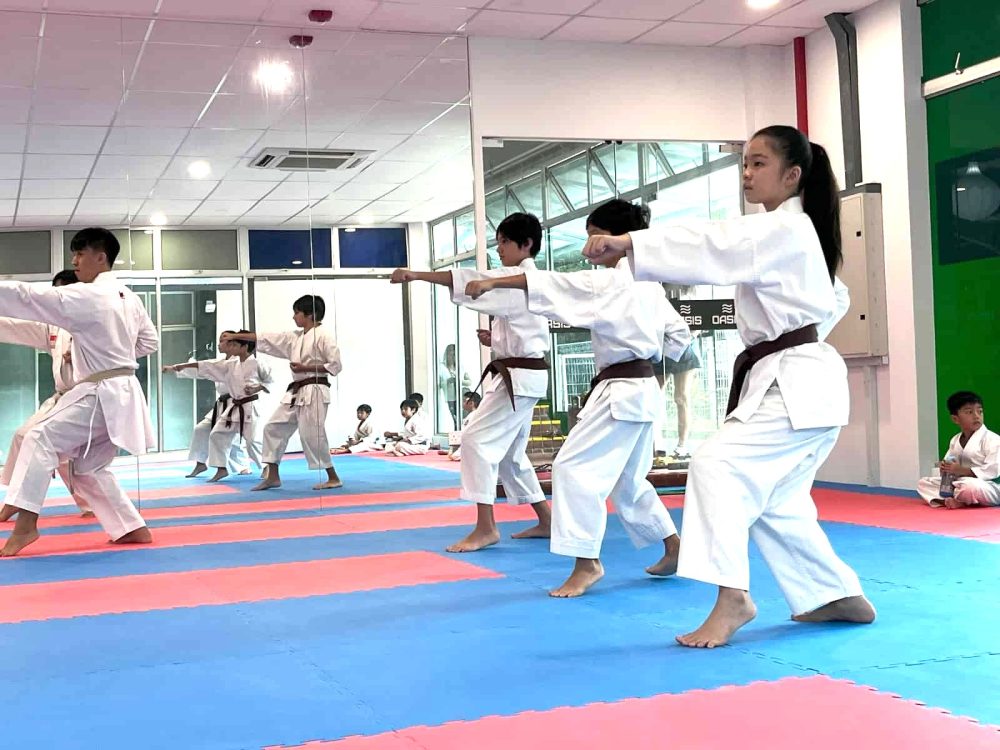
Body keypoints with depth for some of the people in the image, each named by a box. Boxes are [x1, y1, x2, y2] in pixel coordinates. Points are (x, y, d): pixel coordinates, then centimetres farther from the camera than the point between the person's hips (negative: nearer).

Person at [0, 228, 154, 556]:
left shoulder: (86, 297, -14)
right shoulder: (128, 297, 13)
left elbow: (30, 298, -17)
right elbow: (150, 341, 22)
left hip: (101, 396, -9)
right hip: (120, 394, 9)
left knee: (40, 439, -12)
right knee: (88, 468, 17)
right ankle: (134, 529, 18)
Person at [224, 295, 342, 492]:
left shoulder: (323, 336, -11)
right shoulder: (295, 337, 13)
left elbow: (335, 365, -14)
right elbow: (264, 339, 16)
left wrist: (306, 368, -17)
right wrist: (235, 336, 14)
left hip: (314, 392, -9)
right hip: (295, 393, 9)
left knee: (312, 435, -11)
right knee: (273, 428, 8)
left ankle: (333, 478, 1)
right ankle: (272, 476, 16)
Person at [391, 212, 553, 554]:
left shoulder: (521, 278, -14)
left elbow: (471, 280, -27)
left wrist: (416, 275, -31)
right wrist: (496, 340, 7)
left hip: (519, 377, -11)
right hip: (521, 375, 11)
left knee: (477, 439, -14)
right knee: (509, 452, 16)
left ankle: (485, 527, -13)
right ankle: (546, 521, 23)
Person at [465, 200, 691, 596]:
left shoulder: (609, 283, -14)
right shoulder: (648, 285, 12)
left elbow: (550, 284, -20)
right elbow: (680, 334, 17)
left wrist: (491, 282, -18)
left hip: (619, 392, -10)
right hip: (641, 390, 10)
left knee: (574, 467, -9)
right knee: (626, 481, 20)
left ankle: (587, 563, -9)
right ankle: (673, 546, 27)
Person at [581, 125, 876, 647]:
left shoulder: (784, 229, -12)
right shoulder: (790, 232, 18)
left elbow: (711, 244, -27)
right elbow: (834, 301, 29)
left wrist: (628, 243, -34)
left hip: (796, 384, -10)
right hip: (797, 381, 10)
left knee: (718, 466, -20)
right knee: (773, 501, 14)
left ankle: (732, 596, -17)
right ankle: (839, 595, 26)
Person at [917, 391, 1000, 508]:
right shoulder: (955, 441, 10)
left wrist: (962, 470, -22)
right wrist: (945, 468, -10)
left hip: (988, 487, -8)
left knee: (969, 486, -42)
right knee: (923, 483, 4)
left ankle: (951, 500, -8)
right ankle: (951, 500, -20)